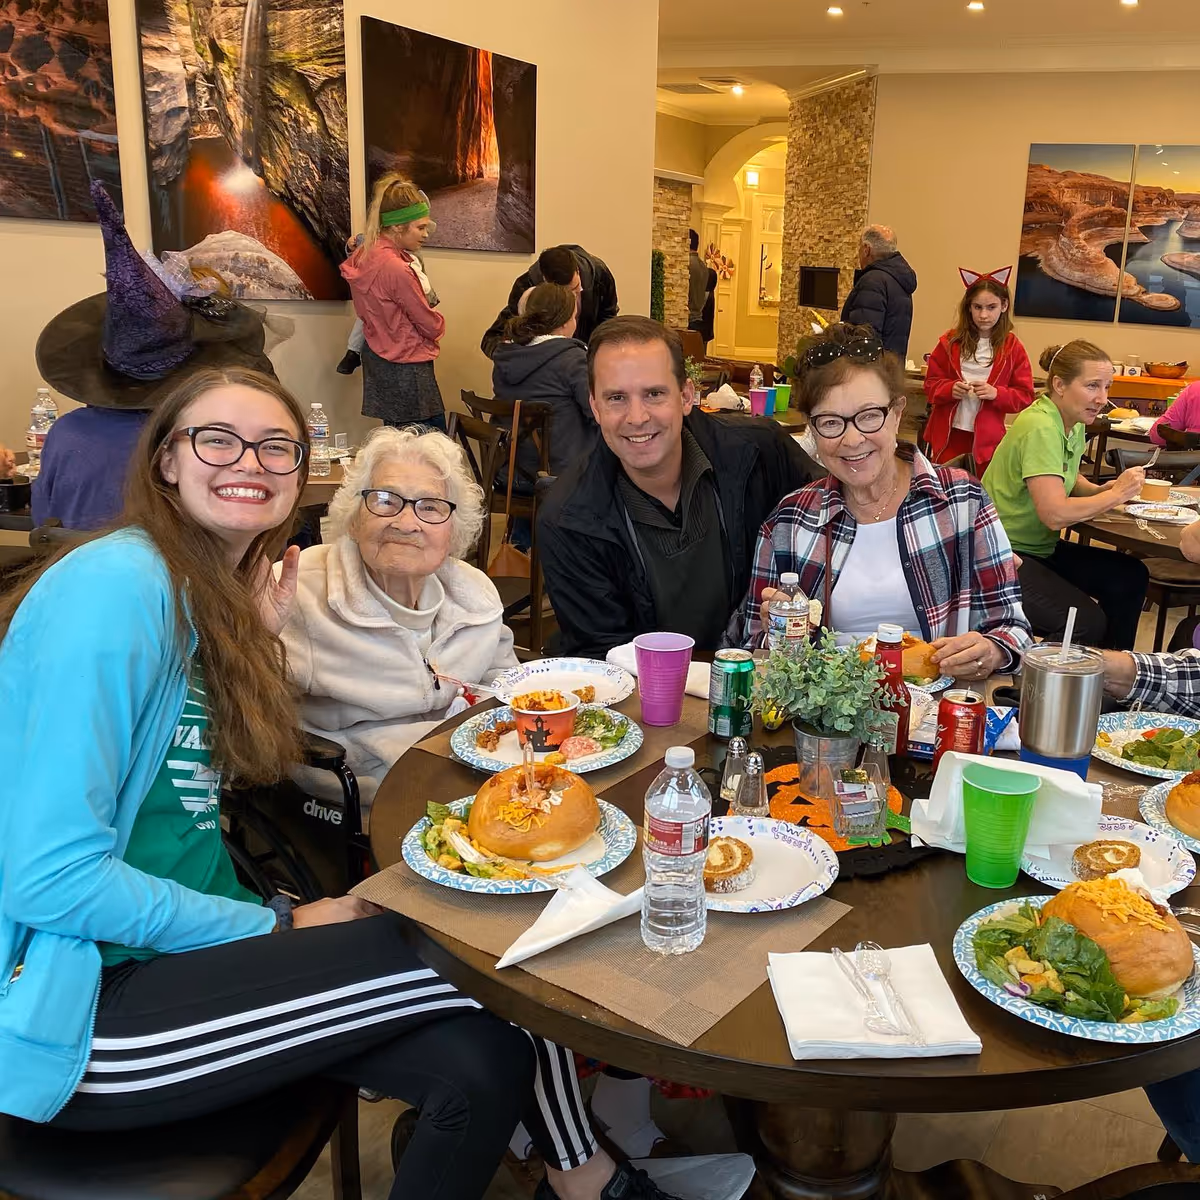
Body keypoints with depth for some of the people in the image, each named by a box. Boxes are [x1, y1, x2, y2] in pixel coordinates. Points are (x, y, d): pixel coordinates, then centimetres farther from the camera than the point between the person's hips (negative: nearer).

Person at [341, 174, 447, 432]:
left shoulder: (364, 254, 3)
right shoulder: (397, 268, -23)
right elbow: (431, 326, -14)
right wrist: (439, 321, 10)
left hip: (379, 359, 10)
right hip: (406, 369, -10)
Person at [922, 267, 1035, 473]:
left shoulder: (1013, 348, 0)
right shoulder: (950, 341, 2)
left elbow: (1025, 397, 1)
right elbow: (931, 384, 6)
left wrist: (996, 393, -17)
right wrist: (950, 389, -14)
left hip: (987, 438, -1)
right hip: (948, 433, 1)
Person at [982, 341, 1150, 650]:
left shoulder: (1074, 424, 5)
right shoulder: (1040, 428, -22)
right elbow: (1055, 514, -29)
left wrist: (1102, 489, 2)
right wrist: (1115, 495, -15)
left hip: (1042, 547, 10)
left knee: (1132, 576, 1)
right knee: (1087, 623, -22)